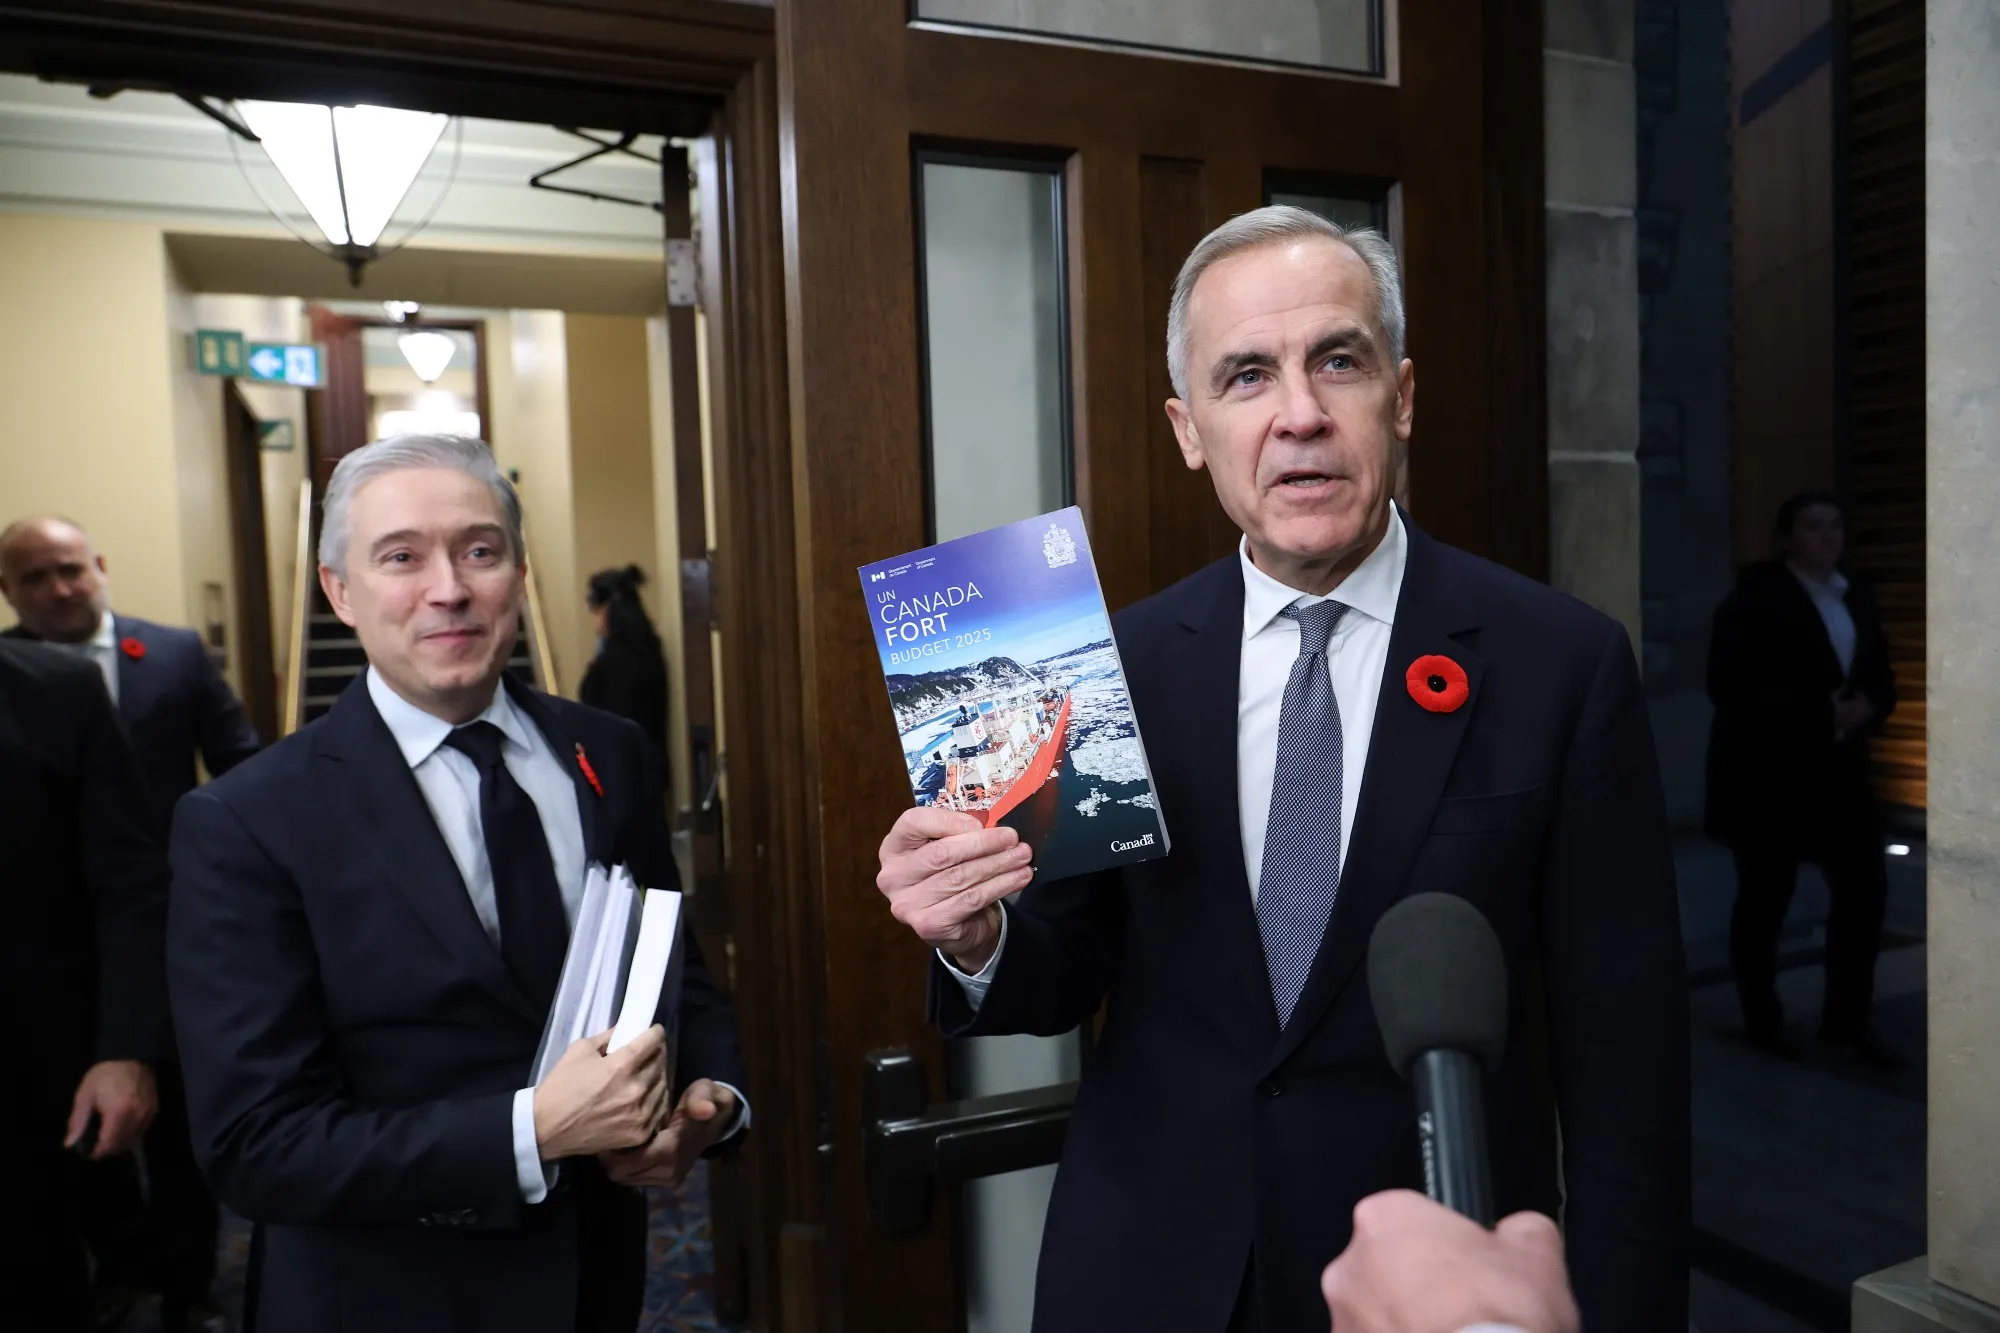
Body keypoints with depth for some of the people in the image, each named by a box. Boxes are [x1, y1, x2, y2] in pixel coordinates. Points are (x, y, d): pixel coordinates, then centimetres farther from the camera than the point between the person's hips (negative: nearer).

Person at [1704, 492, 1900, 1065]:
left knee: (1864, 888, 5)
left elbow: (1881, 677, 13)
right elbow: (1729, 686, -18)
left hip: (1838, 770, 6)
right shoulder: (1754, 597, -9)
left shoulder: (1857, 596, 11)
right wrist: (1819, 712, -22)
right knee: (1764, 899, 5)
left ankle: (1847, 1018, 21)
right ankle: (1763, 1021, 20)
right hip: (1766, 772, -6)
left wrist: (1867, 708, -11)